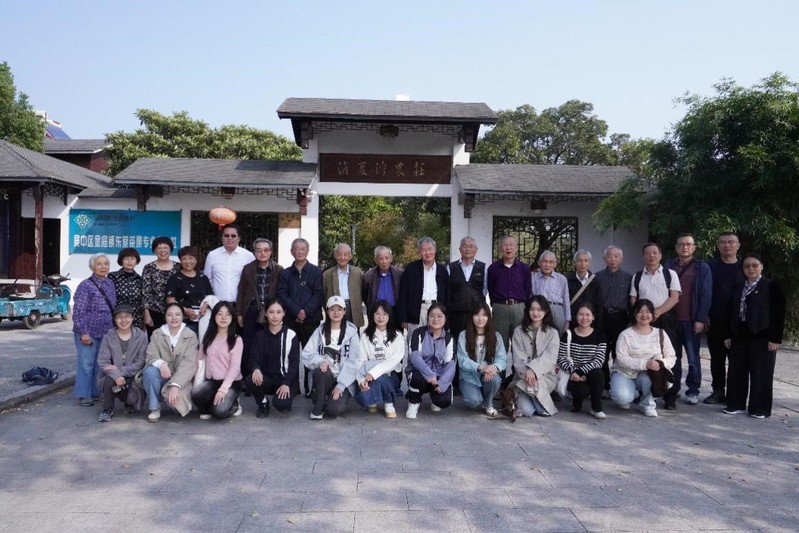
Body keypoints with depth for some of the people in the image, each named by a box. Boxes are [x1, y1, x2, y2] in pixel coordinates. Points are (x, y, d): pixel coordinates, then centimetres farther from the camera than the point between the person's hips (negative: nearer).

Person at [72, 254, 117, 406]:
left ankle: (95, 391, 22)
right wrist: (83, 332, -17)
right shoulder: (85, 285, -9)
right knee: (86, 363, -1)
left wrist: (114, 328, 16)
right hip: (88, 332, -6)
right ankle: (84, 395, 8)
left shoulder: (110, 284, 10)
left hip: (105, 332, 6)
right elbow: (78, 311, -12)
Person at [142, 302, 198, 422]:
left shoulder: (191, 336, -6)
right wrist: (161, 363, -33)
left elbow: (189, 363, -15)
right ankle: (154, 408, -11)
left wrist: (175, 385, -28)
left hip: (181, 378, -2)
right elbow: (151, 355, -7)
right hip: (162, 375, 2)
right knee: (150, 371, -30)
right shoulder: (157, 334, 2)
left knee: (174, 397, -30)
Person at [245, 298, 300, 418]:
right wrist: (256, 369, -27)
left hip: (286, 379, -3)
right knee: (250, 381, -29)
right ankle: (263, 404, 3)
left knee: (280, 404, -30)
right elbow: (253, 358, -2)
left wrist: (286, 383, -22)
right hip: (267, 378, 3)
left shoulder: (291, 335, -3)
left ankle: (286, 398, 10)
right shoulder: (260, 336, 6)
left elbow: (294, 362, -7)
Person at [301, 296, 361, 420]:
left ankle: (337, 398, 11)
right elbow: (306, 354, -2)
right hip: (323, 376, 2)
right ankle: (318, 408, -11)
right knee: (322, 371, -34)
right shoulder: (320, 330, 6)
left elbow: (353, 361, -7)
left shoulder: (351, 332, -1)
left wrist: (340, 385, -15)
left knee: (333, 410, -26)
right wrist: (321, 361, -23)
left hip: (344, 380, -2)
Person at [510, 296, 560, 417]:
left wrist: (533, 370, -28)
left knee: (536, 382, -36)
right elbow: (518, 358, -5)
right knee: (527, 410, -25)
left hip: (545, 376, 1)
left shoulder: (552, 332, 2)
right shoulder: (519, 331, 4)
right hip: (523, 377, -1)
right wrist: (526, 373, -24)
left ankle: (544, 408, -8)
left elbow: (550, 357, -11)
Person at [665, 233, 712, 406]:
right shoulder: (669, 266, 7)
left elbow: (706, 295, -4)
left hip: (691, 320, -2)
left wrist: (700, 319, -11)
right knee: (673, 357, 10)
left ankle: (693, 391, 14)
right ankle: (673, 389, 19)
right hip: (672, 319, 2)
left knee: (693, 358, 5)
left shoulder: (702, 268, 0)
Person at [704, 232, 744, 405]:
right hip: (715, 321, 1)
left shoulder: (744, 267, 4)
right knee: (717, 358, 9)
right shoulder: (710, 266, 3)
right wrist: (704, 315, -5)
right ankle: (718, 391, 18)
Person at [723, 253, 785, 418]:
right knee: (736, 372, 9)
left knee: (760, 374, 1)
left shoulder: (772, 287, -4)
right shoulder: (738, 288, 14)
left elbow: (779, 314, -8)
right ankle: (736, 404, 19)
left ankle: (760, 408, 11)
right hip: (739, 336, 6)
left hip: (762, 337, -6)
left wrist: (775, 338, -14)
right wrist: (729, 335, 9)